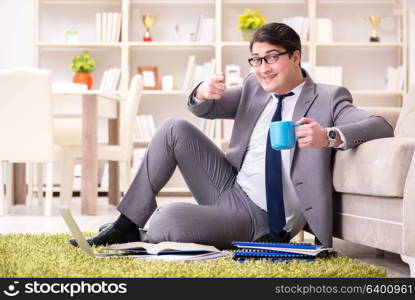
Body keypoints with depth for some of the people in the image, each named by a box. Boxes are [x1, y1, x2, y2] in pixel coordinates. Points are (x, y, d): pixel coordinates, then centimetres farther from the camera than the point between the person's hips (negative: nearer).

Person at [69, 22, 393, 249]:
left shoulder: (329, 98, -11)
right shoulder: (254, 88, 8)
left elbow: (381, 126, -22)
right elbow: (205, 109, 12)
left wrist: (330, 136, -42)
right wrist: (203, 92, -14)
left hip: (258, 220, -7)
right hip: (229, 186, 7)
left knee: (166, 222, -27)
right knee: (175, 129, -8)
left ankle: (145, 233, 14)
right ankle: (128, 225, 0)